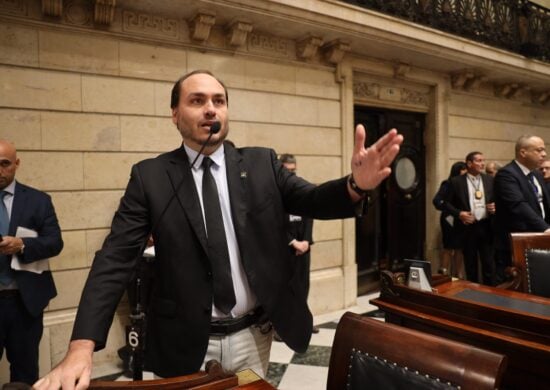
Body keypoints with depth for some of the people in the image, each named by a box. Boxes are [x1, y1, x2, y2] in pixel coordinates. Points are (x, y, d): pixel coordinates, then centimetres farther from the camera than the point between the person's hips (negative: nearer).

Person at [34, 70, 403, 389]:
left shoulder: (262, 163, -1)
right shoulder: (150, 176, -6)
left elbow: (313, 200, -11)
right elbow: (114, 260, -10)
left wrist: (356, 185, -34)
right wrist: (82, 347, -19)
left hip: (253, 335, 2)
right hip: (185, 342, -1)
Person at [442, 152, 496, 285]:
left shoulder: (490, 180, 8)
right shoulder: (456, 181, -2)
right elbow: (446, 203, -1)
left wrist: (495, 207, -7)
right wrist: (459, 213, -15)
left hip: (486, 226, 2)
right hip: (468, 227, -2)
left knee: (489, 263, 5)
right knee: (470, 264, 9)